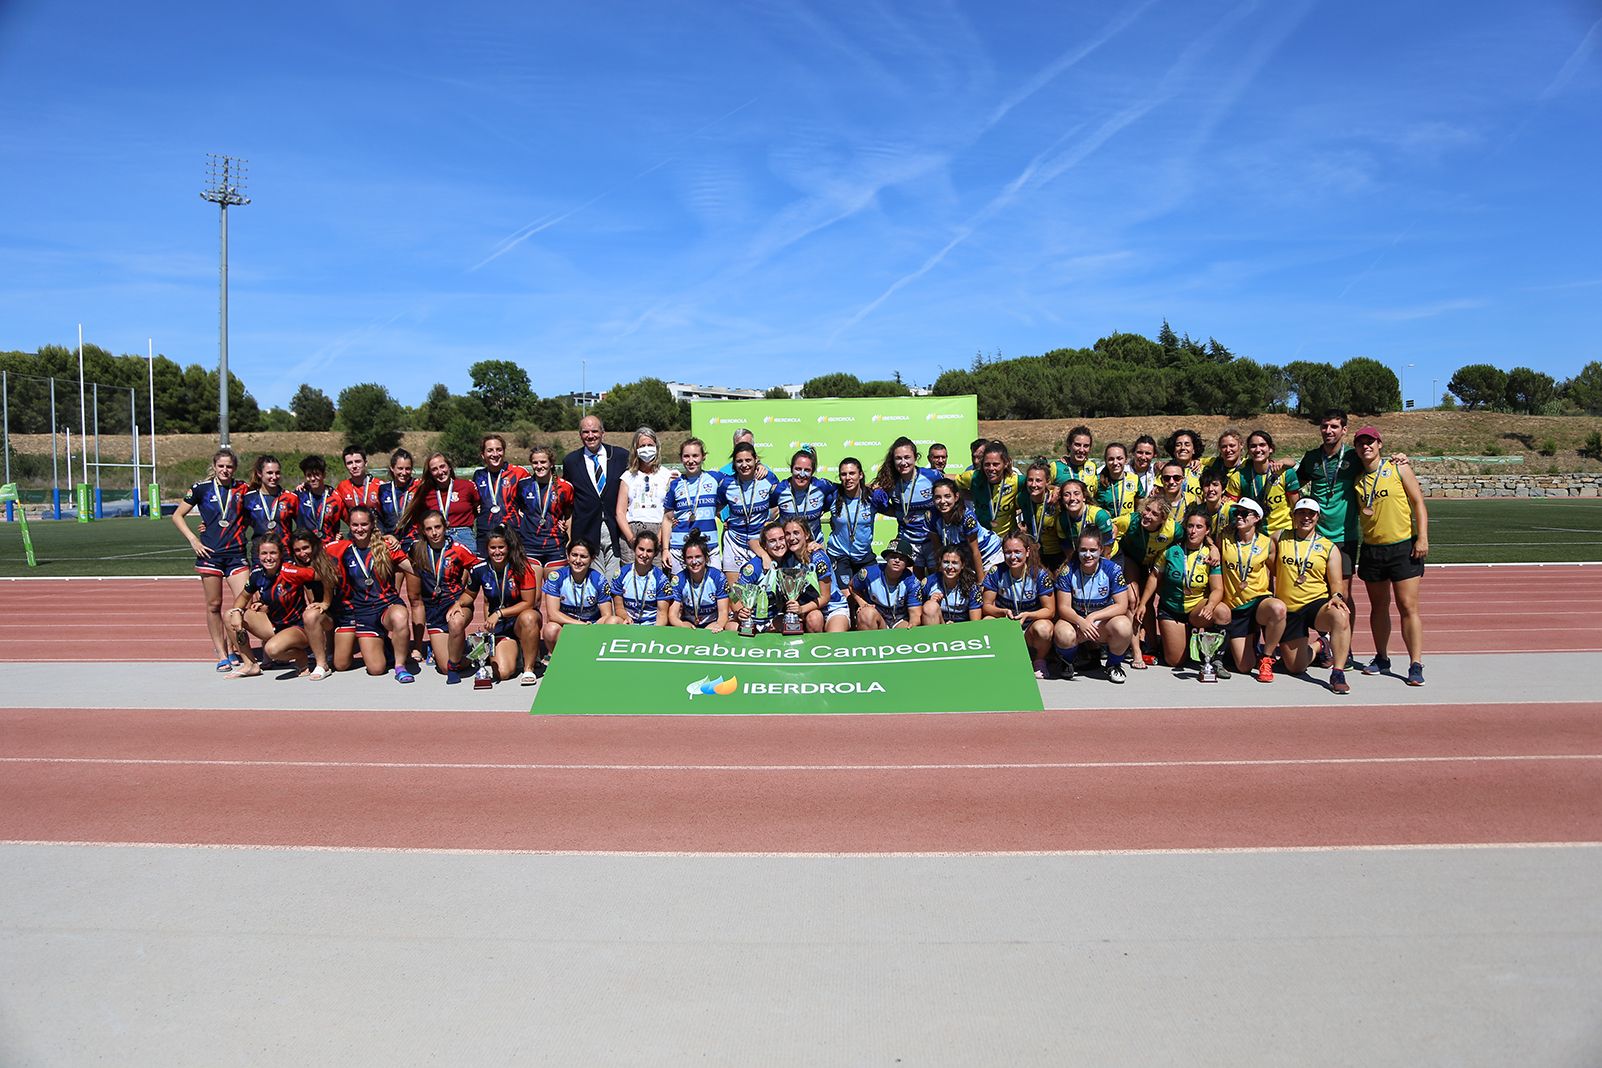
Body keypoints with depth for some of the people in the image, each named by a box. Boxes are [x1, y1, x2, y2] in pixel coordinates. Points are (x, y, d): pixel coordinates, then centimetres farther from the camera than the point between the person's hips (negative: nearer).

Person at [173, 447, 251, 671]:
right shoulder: (201, 488, 2)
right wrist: (193, 539, -1)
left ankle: (233, 648, 12)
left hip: (236, 554, 1)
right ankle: (222, 655, 11)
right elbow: (177, 516, 9)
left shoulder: (242, 489, 6)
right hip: (209, 553, -1)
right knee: (213, 605, 3)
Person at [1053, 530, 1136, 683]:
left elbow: (1122, 606, -14)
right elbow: (1063, 607, -12)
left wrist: (1093, 617, -25)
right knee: (1063, 636, -36)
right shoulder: (1068, 571, -9)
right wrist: (1081, 621, -33)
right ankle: (1067, 661, 5)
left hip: (1104, 621, 0)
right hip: (1075, 620, 0)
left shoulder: (1112, 570, -10)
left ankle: (1114, 665, -1)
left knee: (1124, 627, -34)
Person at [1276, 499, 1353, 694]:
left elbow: (1336, 584, 2)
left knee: (1340, 616, -38)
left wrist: (1337, 596, -20)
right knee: (1295, 667, -1)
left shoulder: (1329, 547, 4)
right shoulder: (1280, 539, 6)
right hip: (1288, 610, 2)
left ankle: (1338, 674, -28)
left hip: (1317, 604, -2)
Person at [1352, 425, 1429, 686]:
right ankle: (1382, 659, 24)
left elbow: (1418, 503, -3)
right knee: (1378, 607, 11)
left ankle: (1416, 665, -6)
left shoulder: (1399, 469, -1)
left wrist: (1422, 538, -10)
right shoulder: (1357, 479, 8)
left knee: (1408, 607, -8)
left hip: (1403, 547, -4)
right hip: (1371, 549, 4)